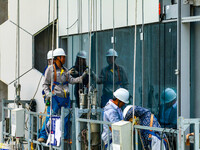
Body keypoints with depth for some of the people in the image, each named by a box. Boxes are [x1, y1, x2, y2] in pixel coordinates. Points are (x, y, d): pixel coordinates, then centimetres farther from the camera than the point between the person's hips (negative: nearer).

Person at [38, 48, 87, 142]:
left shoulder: (65, 70, 16)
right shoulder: (50, 69, -2)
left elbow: (71, 80, 10)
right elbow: (45, 84, -1)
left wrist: (81, 78, -2)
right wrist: (48, 93, -16)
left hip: (66, 97, 6)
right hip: (55, 97, -6)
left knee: (66, 118, 8)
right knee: (50, 117, -10)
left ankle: (64, 136, 17)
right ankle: (43, 135, -4)